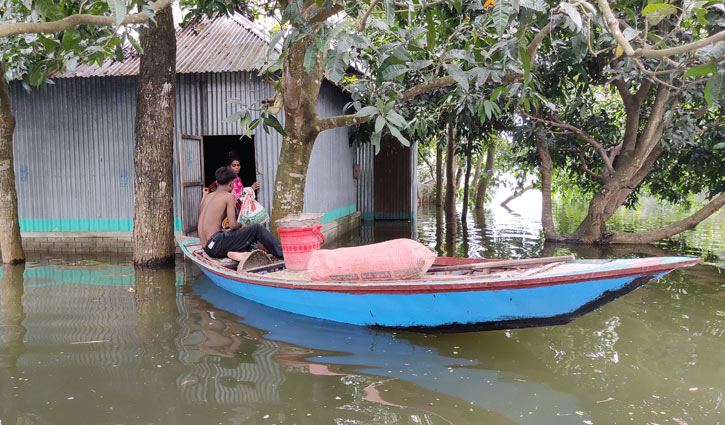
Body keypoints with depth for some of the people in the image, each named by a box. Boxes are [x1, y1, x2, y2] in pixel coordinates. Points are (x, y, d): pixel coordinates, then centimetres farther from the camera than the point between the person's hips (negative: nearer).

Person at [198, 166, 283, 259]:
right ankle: (282, 254, 2)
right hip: (216, 243, -8)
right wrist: (241, 225, 10)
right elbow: (233, 224, -11)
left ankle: (234, 253, -2)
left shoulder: (206, 197, 17)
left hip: (206, 247, 8)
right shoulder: (229, 196, -4)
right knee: (257, 229, -1)